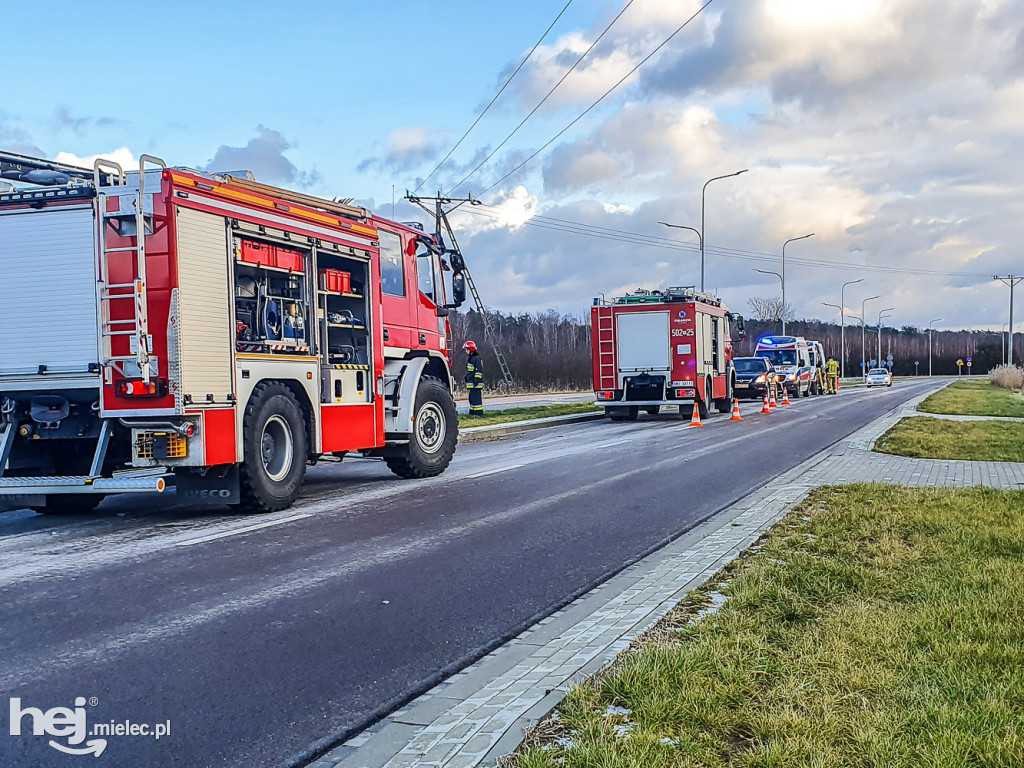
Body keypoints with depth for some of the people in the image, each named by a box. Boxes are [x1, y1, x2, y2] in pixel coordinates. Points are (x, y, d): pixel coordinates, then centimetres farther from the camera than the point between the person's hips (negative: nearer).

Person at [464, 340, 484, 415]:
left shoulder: (477, 358, -12)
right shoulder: (469, 358, 19)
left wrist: (476, 381, -21)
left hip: (476, 384, -10)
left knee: (477, 398, -10)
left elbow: (479, 371, -17)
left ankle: (479, 413, -8)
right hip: (471, 383, 10)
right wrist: (467, 381, 27)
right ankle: (472, 412, 18)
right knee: (471, 398, 13)